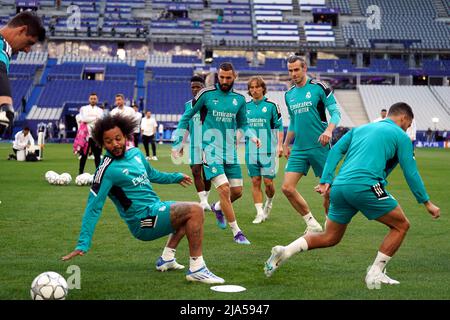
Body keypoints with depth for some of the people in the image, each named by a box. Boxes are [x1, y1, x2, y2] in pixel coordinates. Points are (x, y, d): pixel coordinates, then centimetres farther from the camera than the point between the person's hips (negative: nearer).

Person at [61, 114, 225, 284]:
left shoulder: (135, 153, 6)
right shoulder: (107, 170, -17)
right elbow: (94, 208, -17)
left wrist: (176, 177, 41)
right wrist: (83, 245, -21)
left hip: (155, 208, 9)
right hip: (143, 221, -9)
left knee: (189, 214, 30)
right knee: (195, 211, -20)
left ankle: (166, 259, 23)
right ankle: (196, 269, -20)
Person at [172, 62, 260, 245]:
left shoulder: (239, 99, 7)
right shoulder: (206, 94, -5)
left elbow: (243, 124, 20)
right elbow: (186, 117, 4)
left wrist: (252, 136, -1)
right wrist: (177, 143, 0)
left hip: (230, 151, 5)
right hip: (211, 150, -5)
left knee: (237, 191, 6)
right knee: (224, 189, -16)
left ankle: (218, 208, 40)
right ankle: (236, 232, -3)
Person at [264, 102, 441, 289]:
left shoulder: (360, 129, 27)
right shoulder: (400, 136, 10)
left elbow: (336, 150, 16)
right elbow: (411, 173, 7)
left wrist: (325, 180, 10)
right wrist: (426, 203, 15)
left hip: (340, 186, 7)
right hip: (364, 186, -6)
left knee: (330, 238, 19)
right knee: (401, 225, 10)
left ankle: (284, 252, 3)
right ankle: (375, 274, 5)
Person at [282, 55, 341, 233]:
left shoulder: (319, 87, -4)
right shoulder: (289, 95, 13)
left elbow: (335, 112, -6)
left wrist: (329, 130, -24)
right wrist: (286, 145, 21)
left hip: (320, 146, -5)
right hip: (299, 149, 5)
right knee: (287, 187, -6)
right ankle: (312, 224, 6)